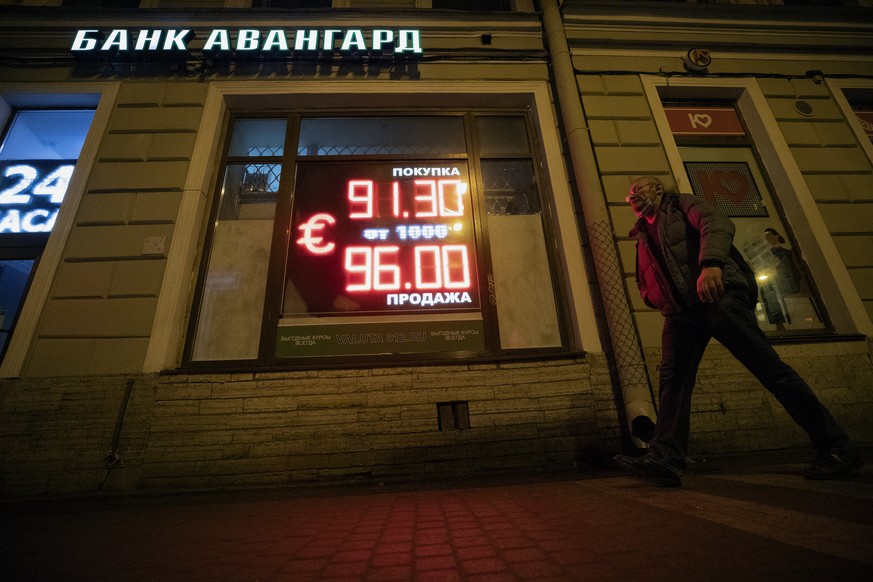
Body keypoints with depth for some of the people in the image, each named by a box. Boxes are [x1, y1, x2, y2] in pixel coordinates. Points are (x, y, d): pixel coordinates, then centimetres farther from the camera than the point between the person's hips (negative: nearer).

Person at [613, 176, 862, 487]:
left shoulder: (680, 204, 11)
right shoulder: (643, 237, 27)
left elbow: (716, 223, -11)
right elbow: (644, 284, 29)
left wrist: (711, 263, -31)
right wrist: (659, 299, 7)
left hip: (717, 296, -5)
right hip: (679, 314, 6)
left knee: (770, 368, -4)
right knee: (672, 380, -9)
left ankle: (835, 447, 9)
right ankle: (664, 457, -14)